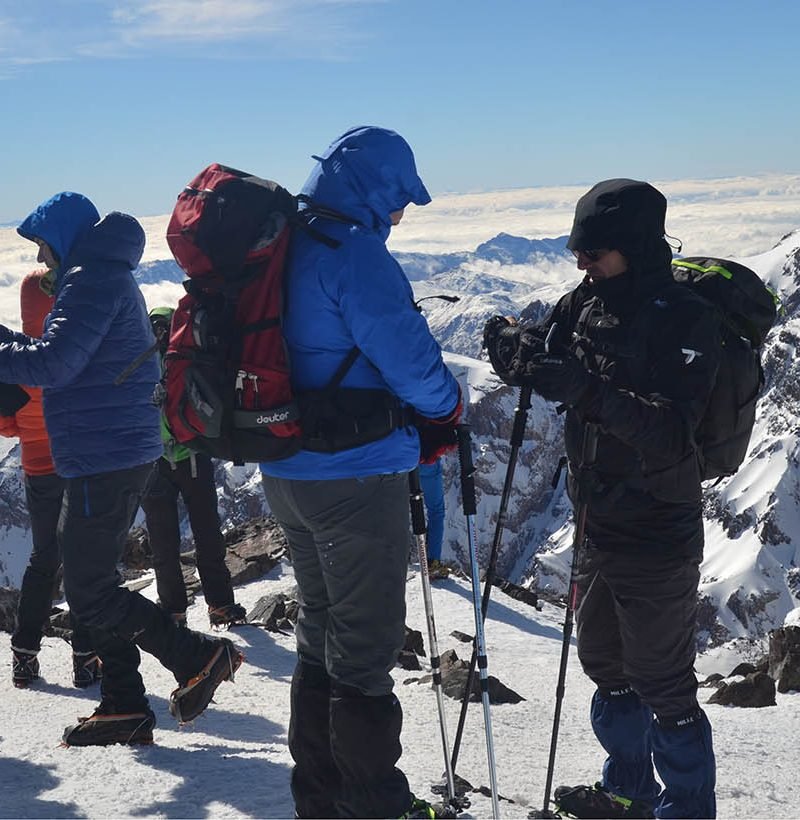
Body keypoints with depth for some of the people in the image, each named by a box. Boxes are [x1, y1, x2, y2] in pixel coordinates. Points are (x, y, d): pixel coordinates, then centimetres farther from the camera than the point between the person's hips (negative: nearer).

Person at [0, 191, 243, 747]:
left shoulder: (92, 280, -12)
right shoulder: (112, 278, 20)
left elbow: (53, 365, -22)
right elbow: (67, 358, 22)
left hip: (104, 458, -11)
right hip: (119, 455, 11)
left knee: (90, 593, -7)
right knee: (93, 585, 13)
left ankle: (198, 657, -2)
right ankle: (123, 707, 16)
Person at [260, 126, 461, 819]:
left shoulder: (285, 248, 11)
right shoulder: (354, 250, -18)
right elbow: (408, 353, -19)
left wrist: (411, 424, 10)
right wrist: (447, 407, 3)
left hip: (288, 472, 9)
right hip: (356, 476, -9)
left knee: (320, 633, 19)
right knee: (366, 647, 2)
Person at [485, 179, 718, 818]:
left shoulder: (686, 321, -18)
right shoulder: (588, 304, 3)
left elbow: (671, 433, -28)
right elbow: (543, 365, 7)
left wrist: (588, 392, -39)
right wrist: (519, 351, -15)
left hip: (656, 538, -8)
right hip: (598, 523, 8)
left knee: (662, 686, 2)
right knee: (604, 663, 22)